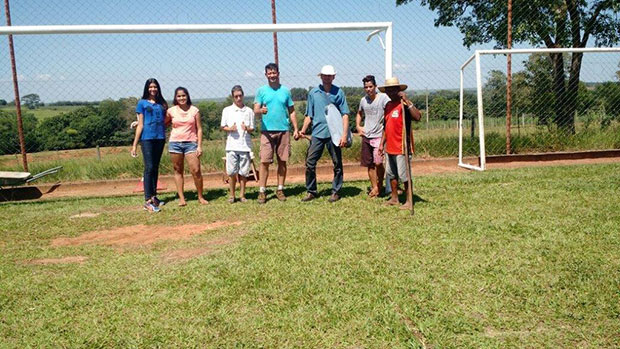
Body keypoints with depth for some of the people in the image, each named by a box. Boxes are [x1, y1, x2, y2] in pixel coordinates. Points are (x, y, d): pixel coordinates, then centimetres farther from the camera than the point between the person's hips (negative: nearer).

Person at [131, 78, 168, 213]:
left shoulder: (162, 104, 13)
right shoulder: (142, 103, 3)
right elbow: (140, 125, 1)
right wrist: (135, 145, -3)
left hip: (160, 138, 4)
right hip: (147, 138, -4)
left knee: (156, 168, 9)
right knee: (149, 168, -10)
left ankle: (153, 196, 17)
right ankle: (147, 200, -12)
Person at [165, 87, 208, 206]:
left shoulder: (194, 110, 2)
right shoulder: (171, 111, 4)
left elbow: (199, 129, 3)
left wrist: (199, 146, -3)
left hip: (191, 143, -1)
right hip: (175, 143, 2)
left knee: (196, 170, -8)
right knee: (178, 170, 5)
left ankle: (200, 197, 6)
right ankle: (181, 198, 12)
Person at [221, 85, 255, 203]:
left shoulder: (249, 111, 8)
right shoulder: (227, 110, 8)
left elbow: (252, 129, 10)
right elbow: (222, 127, 11)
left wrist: (247, 129, -12)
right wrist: (230, 129, -10)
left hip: (245, 146, 0)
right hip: (232, 146, 0)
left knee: (243, 172, 3)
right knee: (231, 172, 0)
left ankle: (242, 194, 16)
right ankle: (232, 195, 14)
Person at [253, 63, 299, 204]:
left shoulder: (285, 91, 9)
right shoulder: (261, 91, 5)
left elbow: (292, 111, 12)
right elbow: (255, 110, -1)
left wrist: (296, 129, 5)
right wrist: (261, 110, -25)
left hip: (283, 130, 2)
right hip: (267, 131, -2)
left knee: (282, 161, 5)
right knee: (265, 161, -5)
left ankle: (280, 190, 15)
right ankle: (262, 191, 1)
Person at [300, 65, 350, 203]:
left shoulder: (339, 92, 3)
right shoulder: (313, 92, 9)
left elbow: (345, 114, -1)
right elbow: (309, 115, 13)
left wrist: (344, 134, -10)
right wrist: (303, 130, 0)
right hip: (317, 133, 2)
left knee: (337, 164, 5)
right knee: (310, 162, -3)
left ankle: (336, 191, 17)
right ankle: (311, 191, 10)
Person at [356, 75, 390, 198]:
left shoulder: (383, 98, -9)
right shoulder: (363, 100, 9)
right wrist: (358, 126, 12)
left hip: (379, 135, -5)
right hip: (366, 136, 6)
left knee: (378, 162, -15)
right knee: (370, 164, 10)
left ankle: (380, 185, 8)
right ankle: (374, 187, 23)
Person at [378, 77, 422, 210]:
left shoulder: (404, 104, -12)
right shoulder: (388, 105, 12)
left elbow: (418, 117, -30)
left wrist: (407, 101, -32)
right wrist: (382, 143, 17)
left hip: (402, 147, -8)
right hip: (390, 147, 8)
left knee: (403, 174, -3)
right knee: (391, 173, 16)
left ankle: (409, 201, 9)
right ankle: (394, 198, 30)